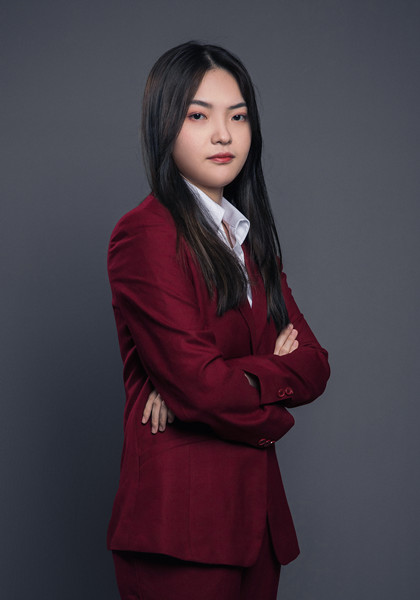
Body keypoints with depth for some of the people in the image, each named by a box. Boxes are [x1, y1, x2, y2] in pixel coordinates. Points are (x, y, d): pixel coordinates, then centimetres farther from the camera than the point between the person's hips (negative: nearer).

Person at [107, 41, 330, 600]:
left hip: (255, 507, 7)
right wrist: (273, 414, 0)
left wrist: (232, 379, -14)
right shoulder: (146, 233, -11)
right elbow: (202, 386, -19)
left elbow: (314, 364, 4)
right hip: (181, 518, -7)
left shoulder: (248, 237, 14)